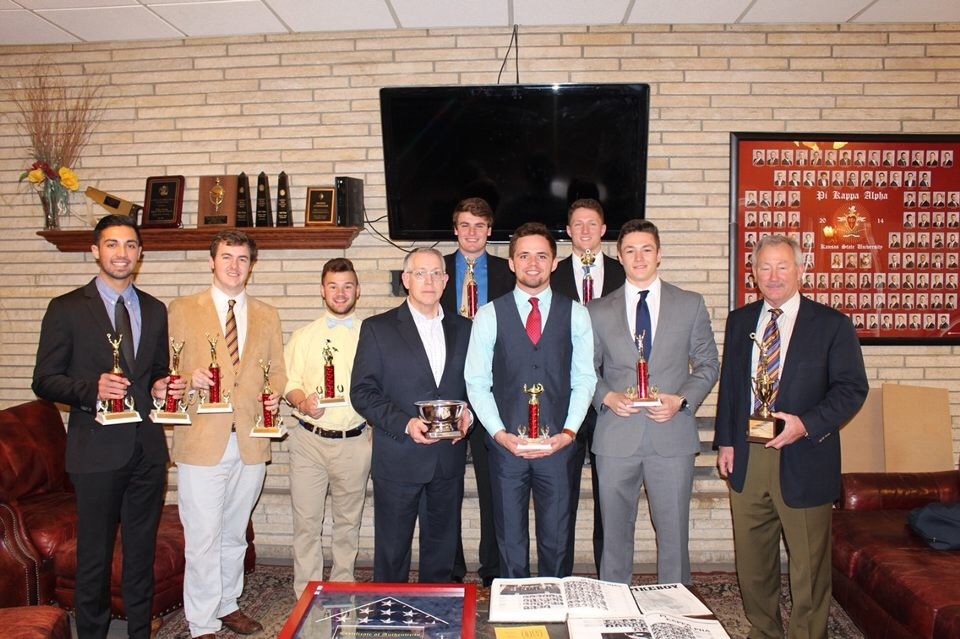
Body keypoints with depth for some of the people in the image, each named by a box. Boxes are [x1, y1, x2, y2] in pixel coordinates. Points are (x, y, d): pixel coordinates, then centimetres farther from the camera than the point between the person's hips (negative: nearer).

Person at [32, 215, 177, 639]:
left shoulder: (155, 310, 10)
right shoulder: (67, 309, -3)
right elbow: (44, 381, -4)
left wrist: (162, 389, -4)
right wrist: (92, 389, -21)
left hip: (148, 448, 4)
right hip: (97, 449, -4)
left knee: (142, 552, 15)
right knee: (94, 556, 8)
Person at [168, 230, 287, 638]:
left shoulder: (267, 316, 11)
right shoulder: (182, 310, 2)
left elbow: (277, 371, 14)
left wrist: (274, 396, -6)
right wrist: (189, 378, -18)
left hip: (251, 440, 3)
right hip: (202, 440, -3)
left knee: (235, 534, 17)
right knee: (203, 538, 0)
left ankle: (227, 604, 34)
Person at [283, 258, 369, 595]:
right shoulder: (303, 336, 8)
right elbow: (289, 382, 4)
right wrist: (303, 402, -17)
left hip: (354, 441, 0)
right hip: (309, 439, 0)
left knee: (348, 521, 12)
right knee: (306, 521, 3)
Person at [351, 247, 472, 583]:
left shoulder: (463, 329, 8)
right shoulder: (378, 328, -3)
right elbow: (362, 392, -7)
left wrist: (468, 412, -5)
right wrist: (405, 424, -18)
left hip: (449, 457, 4)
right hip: (398, 458, -3)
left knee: (443, 547, 16)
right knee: (392, 549, 8)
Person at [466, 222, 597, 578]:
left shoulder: (576, 315, 3)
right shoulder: (489, 316, 0)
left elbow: (584, 380, 4)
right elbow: (476, 383, 0)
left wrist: (568, 432, -8)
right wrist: (500, 433, -10)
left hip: (558, 445, 1)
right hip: (505, 445, 0)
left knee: (555, 541, 11)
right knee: (510, 542, 11)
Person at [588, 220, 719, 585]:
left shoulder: (690, 305, 6)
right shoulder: (598, 311, 7)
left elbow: (708, 365, 8)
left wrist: (682, 399, -8)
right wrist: (607, 397, -8)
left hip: (672, 434, 0)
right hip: (616, 436, 1)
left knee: (673, 532, 6)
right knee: (615, 532, 11)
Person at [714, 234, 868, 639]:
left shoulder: (831, 324, -3)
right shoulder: (739, 321, 10)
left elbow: (852, 388, -6)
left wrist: (807, 424, -20)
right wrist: (725, 441, 7)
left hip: (804, 459, -4)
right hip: (745, 458, 4)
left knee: (808, 566, 8)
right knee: (752, 561, 14)